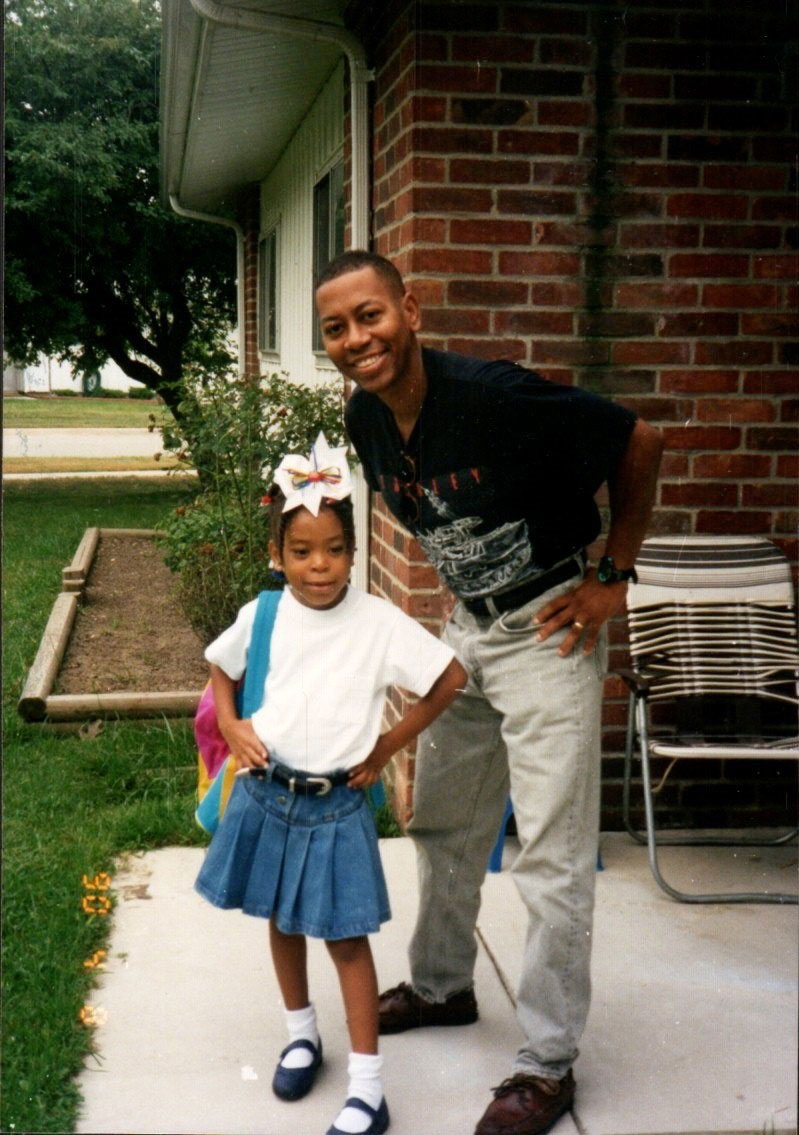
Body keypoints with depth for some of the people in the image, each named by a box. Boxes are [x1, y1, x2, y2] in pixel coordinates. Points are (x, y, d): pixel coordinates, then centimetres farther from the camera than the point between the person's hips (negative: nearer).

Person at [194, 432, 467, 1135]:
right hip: (267, 796, 4)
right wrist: (230, 726, -1)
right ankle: (302, 1035, 41)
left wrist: (388, 746, -5)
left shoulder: (379, 622, -13)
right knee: (281, 921, 18)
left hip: (337, 805, -3)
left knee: (347, 937, 1)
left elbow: (450, 679, -7)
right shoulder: (261, 617, -4)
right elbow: (220, 668, 16)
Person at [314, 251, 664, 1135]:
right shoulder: (366, 418, -4)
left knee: (552, 854, -4)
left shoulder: (494, 396, -26)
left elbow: (638, 444, -17)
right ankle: (441, 986, 40)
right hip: (467, 624, 8)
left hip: (549, 627, -7)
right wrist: (463, 577, 10)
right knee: (441, 823, 19)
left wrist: (613, 579, -13)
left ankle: (547, 1064, 8)